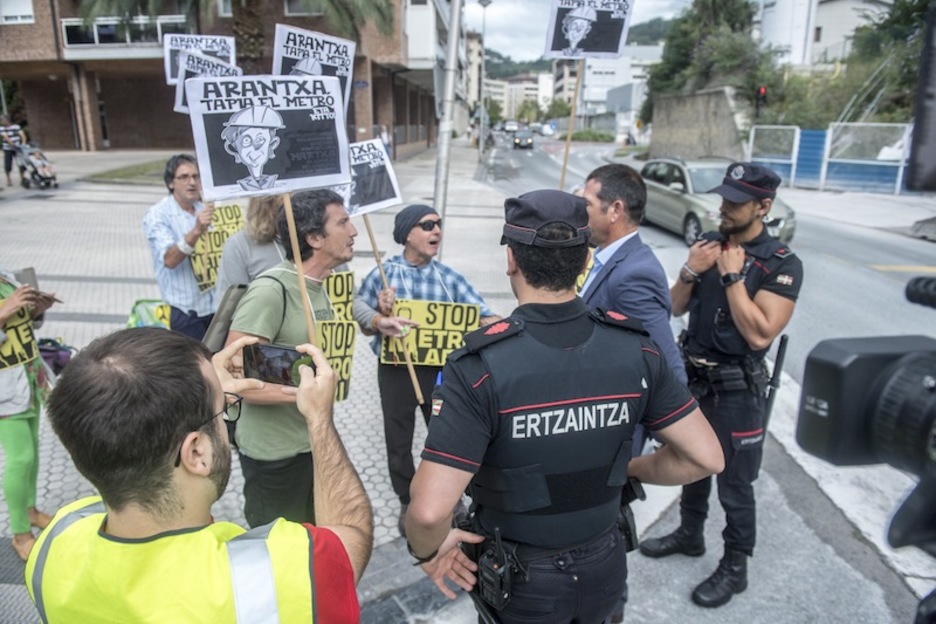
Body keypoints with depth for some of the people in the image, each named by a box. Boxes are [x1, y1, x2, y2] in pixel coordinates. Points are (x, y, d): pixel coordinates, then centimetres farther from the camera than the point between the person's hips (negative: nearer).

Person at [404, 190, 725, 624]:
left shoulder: (481, 365, -28)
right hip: (604, 568, 4)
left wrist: (426, 552, -11)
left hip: (521, 582, -4)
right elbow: (706, 456, -8)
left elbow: (430, 511, -32)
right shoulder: (634, 349, -15)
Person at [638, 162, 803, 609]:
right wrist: (690, 272, -13)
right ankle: (689, 534, 44)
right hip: (692, 377, 6)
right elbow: (676, 308, 5)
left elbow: (760, 334, -25)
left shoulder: (782, 264, -15)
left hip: (736, 391, -5)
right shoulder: (709, 242, 1)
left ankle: (734, 568, 28)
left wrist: (733, 276, -23)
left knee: (735, 484, 9)